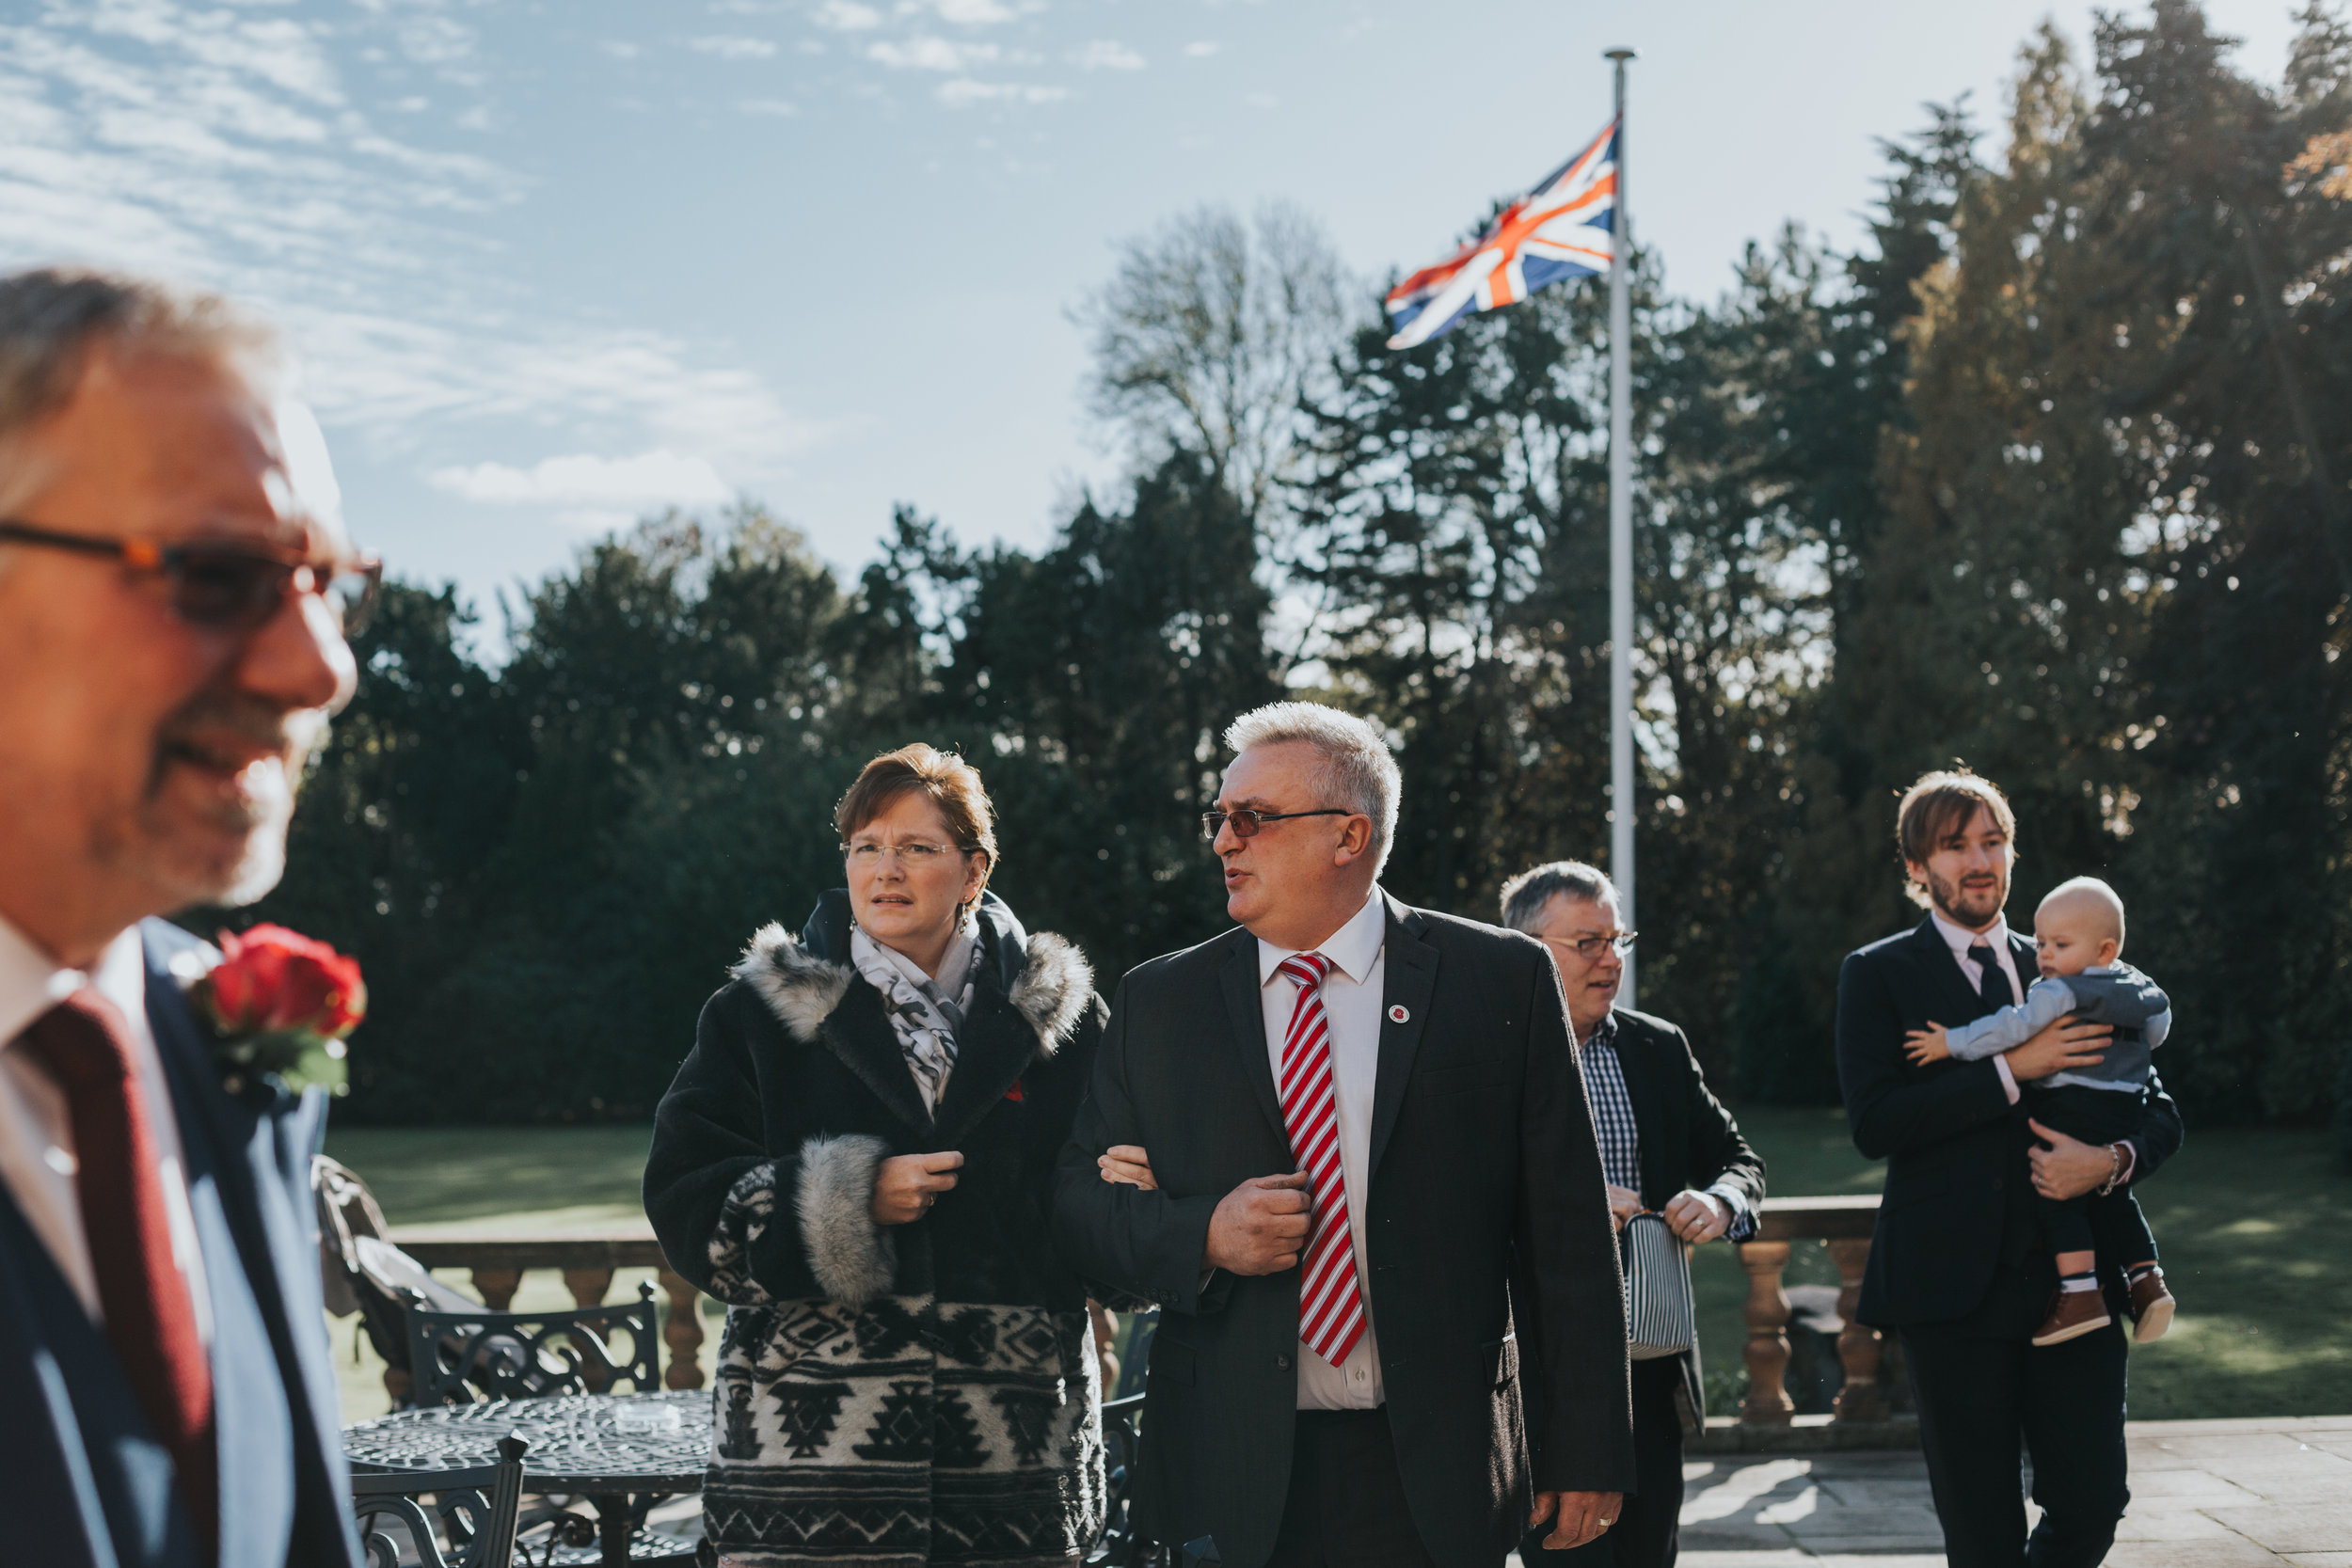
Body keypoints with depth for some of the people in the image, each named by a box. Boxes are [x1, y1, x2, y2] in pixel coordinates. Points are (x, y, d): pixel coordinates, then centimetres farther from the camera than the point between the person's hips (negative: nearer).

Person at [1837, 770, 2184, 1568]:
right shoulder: (1879, 975, 2)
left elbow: (2158, 1110, 14)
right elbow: (1873, 1121, -12)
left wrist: (2112, 1159, -9)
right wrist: (2012, 1069, -16)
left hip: (2074, 1279, 4)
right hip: (1953, 1286, -3)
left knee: (2092, 1502, 0)